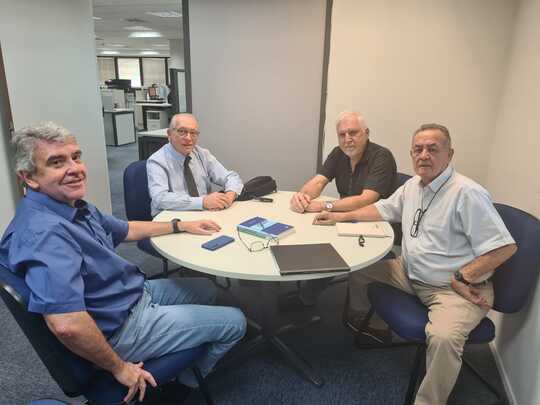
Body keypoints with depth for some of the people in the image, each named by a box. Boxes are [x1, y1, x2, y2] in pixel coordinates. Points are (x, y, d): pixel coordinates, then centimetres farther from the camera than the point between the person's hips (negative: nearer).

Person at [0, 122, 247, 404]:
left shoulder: (75, 206, 1)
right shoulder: (45, 231, -33)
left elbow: (124, 230, 16)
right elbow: (66, 324, -41)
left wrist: (181, 225, 18)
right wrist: (119, 368, -26)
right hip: (122, 325, -10)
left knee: (206, 289, 25)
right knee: (234, 322, 1)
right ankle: (189, 378, 29)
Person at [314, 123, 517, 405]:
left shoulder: (467, 193, -19)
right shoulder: (412, 186, 6)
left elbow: (505, 247, -20)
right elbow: (383, 209, 20)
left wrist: (463, 278, -19)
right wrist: (341, 216, 12)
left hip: (454, 289, -7)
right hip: (410, 274, 8)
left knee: (443, 337, -34)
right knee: (357, 265, 9)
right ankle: (374, 325, 31)